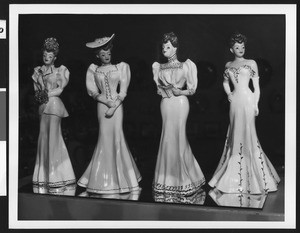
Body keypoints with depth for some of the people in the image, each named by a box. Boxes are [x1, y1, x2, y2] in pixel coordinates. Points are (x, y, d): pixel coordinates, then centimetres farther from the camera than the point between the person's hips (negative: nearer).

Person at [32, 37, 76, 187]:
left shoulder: (59, 71, 3)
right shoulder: (38, 71, 16)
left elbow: (60, 89, -5)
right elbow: (36, 89, 11)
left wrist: (47, 94, -12)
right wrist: (40, 95, -9)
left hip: (54, 104, -5)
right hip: (43, 106, 5)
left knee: (53, 137, -7)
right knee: (43, 137, 5)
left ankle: (55, 175, -3)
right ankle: (44, 175, 10)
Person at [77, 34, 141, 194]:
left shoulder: (121, 67, 3)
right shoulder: (93, 70, 7)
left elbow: (123, 91, -2)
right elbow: (92, 91, 1)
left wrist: (114, 107, -12)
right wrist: (107, 102, -12)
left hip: (117, 105, -1)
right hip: (102, 105, 1)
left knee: (117, 136, -3)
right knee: (105, 137, 0)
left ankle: (119, 177, 9)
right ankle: (105, 179, 9)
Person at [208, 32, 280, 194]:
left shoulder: (251, 63, 4)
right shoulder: (228, 65, 14)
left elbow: (256, 86, 3)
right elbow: (225, 82, 29)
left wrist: (256, 104, -3)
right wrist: (228, 93, 10)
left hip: (248, 100, -3)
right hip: (235, 101, 3)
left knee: (248, 134, -3)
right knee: (235, 134, 4)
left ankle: (251, 175, 8)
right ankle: (235, 176, 13)